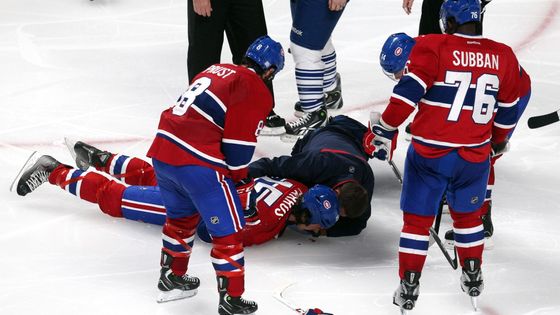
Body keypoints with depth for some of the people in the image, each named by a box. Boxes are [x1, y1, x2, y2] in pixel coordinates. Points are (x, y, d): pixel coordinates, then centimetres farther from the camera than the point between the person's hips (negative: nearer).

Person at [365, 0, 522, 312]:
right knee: (468, 214, 25)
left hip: (430, 153, -3)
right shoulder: (503, 56, 2)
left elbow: (409, 91, -17)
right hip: (475, 157, 3)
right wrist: (497, 142, 28)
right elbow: (508, 111, 11)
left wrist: (385, 128, -5)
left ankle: (409, 286, 12)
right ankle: (473, 277, 33)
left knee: (418, 218, 10)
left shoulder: (433, 47, -10)